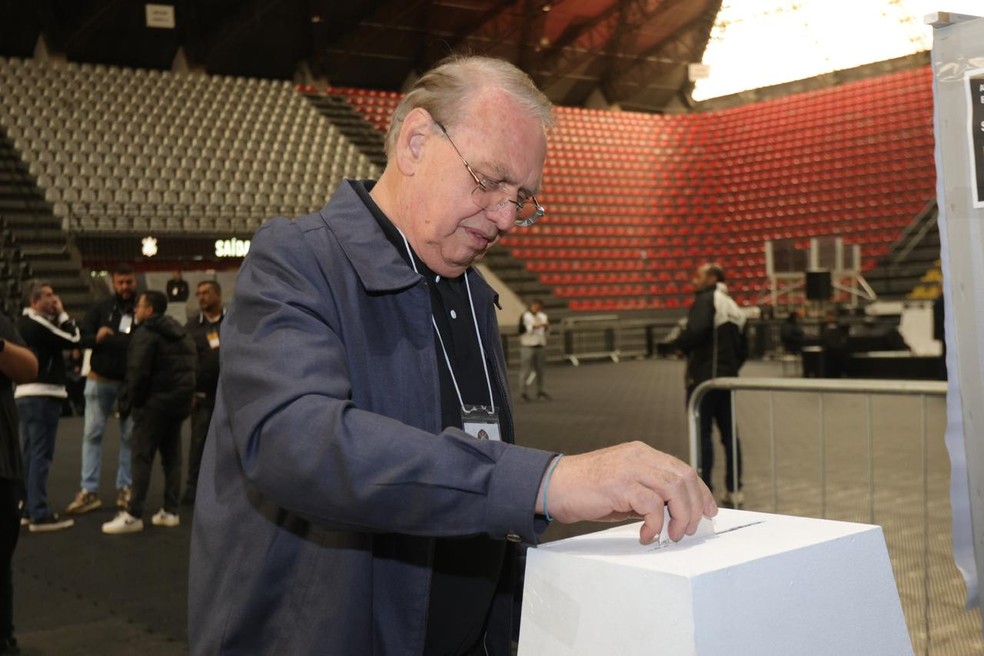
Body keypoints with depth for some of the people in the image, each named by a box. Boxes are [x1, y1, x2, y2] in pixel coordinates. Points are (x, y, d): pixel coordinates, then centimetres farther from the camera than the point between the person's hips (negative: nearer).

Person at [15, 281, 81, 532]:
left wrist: (57, 317, 8)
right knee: (41, 455, -8)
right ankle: (39, 515, -6)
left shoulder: (23, 324, 14)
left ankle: (26, 508, 20)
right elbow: (74, 340, -12)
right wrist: (62, 313, -2)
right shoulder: (38, 324, -15)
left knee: (29, 453, 14)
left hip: (26, 394, 10)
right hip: (42, 395, -10)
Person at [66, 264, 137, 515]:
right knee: (92, 433, 1)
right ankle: (89, 491, 6)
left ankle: (124, 488, 16)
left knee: (130, 435, 5)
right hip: (100, 379, 1)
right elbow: (81, 337, -1)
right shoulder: (101, 308, 0)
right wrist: (96, 337, -23)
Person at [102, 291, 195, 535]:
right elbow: (189, 369, 16)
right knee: (172, 457, 12)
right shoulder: (182, 334, 17)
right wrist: (184, 396, 14)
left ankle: (133, 515, -6)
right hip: (180, 402, 8)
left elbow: (138, 372, -17)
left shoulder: (146, 334, -11)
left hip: (154, 402, -8)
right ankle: (170, 511, 14)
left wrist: (128, 402, -7)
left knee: (142, 458, -6)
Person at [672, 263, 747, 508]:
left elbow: (696, 330, -25)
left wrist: (680, 343, -7)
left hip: (704, 376, -8)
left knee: (702, 432, -6)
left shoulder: (706, 299, -7)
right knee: (728, 432, 11)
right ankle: (734, 490, 15)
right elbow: (743, 349, 19)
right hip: (727, 377, 8)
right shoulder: (733, 307, 18)